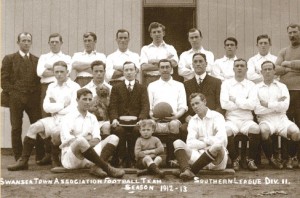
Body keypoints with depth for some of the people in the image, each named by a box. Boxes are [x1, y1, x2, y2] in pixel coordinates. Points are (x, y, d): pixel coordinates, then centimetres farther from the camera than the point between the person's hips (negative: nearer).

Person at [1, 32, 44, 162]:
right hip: (15, 99, -2)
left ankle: (40, 156, 4)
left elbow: (39, 79, 14)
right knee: (16, 128, 1)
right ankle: (18, 158, 9)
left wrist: (38, 94, 1)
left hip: (33, 98, 2)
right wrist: (11, 94, -6)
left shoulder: (36, 60, 16)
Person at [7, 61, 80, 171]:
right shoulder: (51, 87, 13)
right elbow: (46, 107, 1)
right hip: (54, 119, 6)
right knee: (33, 127, -16)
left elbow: (73, 109, -14)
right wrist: (62, 105, -10)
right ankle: (23, 161, -10)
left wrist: (55, 106, -4)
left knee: (55, 132, -34)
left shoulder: (74, 87, -4)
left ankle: (55, 160, -6)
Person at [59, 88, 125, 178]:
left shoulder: (92, 118, 16)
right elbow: (65, 138, -15)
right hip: (70, 158, -5)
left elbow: (97, 138, 1)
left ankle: (97, 167, -34)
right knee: (80, 141, -38)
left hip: (89, 159, 6)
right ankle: (107, 168, -32)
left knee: (113, 138, -9)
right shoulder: (69, 117, 1)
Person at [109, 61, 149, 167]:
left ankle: (131, 159, -20)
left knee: (137, 130, -34)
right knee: (118, 130, -34)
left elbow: (145, 107, 3)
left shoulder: (142, 88, 17)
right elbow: (113, 106, 6)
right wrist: (114, 119, -15)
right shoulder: (116, 88, 18)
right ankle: (122, 158, -20)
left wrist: (141, 119, -17)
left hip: (136, 120, 0)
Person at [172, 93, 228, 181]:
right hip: (199, 155, 4)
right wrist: (207, 144, -9)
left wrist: (205, 140, -6)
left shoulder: (216, 116, -1)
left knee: (218, 146, -37)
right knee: (177, 143, -14)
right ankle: (186, 171, -42)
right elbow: (190, 143, -1)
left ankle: (191, 170, -32)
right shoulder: (193, 120, 13)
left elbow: (221, 139, -19)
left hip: (216, 160, -4)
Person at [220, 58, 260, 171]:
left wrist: (236, 100, -4)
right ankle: (235, 159, -8)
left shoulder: (251, 85, 10)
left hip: (247, 120, 1)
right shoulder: (226, 84, 9)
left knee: (255, 129, -32)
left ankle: (251, 159, -10)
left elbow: (253, 105, -5)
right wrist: (244, 103, -1)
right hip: (231, 119, -1)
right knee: (226, 130, -33)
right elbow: (224, 104, -6)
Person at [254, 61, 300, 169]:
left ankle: (290, 158, 2)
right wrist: (277, 104, -1)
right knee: (264, 131, -36)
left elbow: (285, 106, -2)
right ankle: (271, 158, -8)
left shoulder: (282, 86, 15)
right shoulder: (257, 88, 10)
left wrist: (268, 104, -4)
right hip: (265, 119, -2)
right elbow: (257, 109, -5)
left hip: (281, 118, 2)